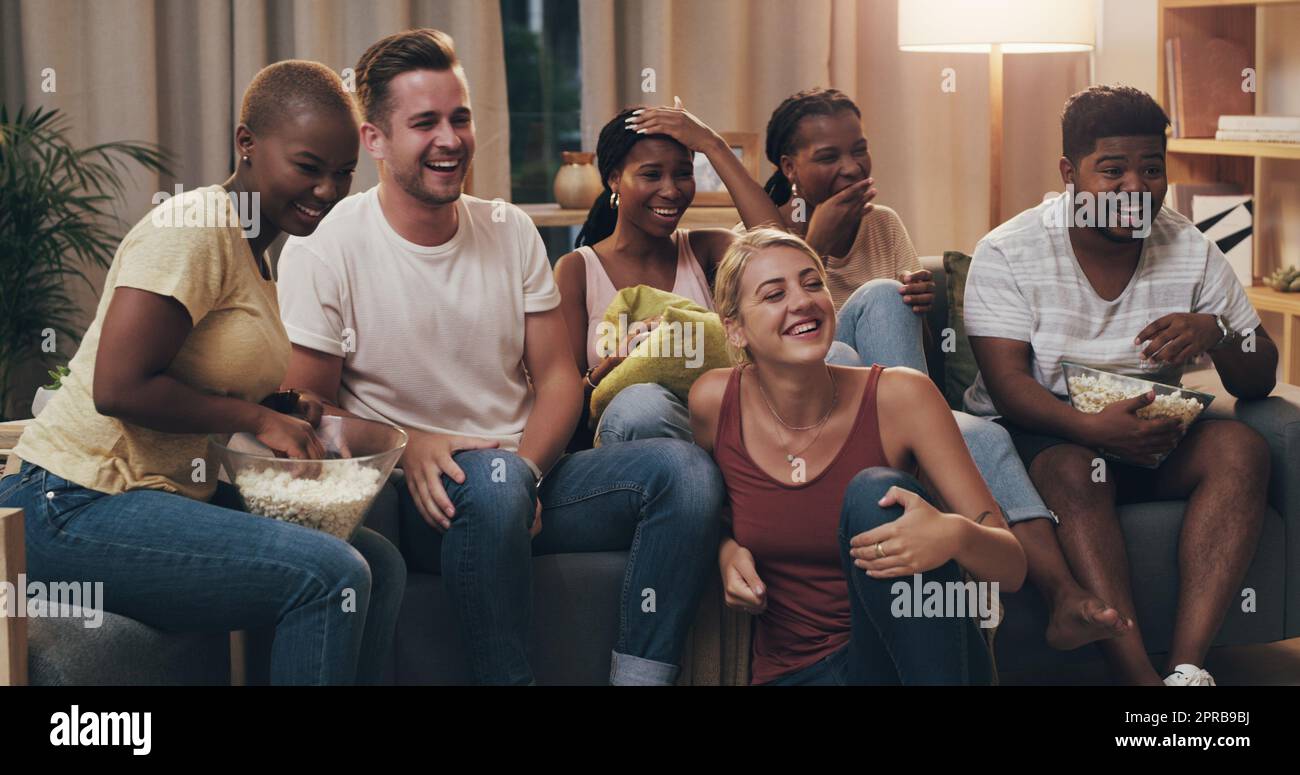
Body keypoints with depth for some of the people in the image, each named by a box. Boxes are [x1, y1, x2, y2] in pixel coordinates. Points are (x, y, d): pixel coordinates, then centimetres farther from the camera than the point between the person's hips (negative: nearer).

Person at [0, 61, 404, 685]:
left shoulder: (252, 248, 15)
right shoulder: (194, 229, -15)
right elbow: (119, 388, -22)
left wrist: (291, 411, 2)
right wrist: (255, 416, -14)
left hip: (174, 492, 10)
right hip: (77, 508, -9)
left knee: (381, 564, -3)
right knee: (329, 575, -23)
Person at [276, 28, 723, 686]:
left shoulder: (510, 231, 9)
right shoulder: (324, 250, -6)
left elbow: (558, 377, 9)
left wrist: (527, 468, -10)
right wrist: (405, 447, -22)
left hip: (527, 473, 5)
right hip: (420, 500, -5)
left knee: (684, 468, -18)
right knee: (493, 480, -39)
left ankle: (639, 676, -18)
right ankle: (506, 677, -24)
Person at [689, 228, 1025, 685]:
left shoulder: (899, 397, -10)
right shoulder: (714, 401, -4)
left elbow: (1011, 568, -10)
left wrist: (954, 536, -33)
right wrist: (727, 550, -2)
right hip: (792, 670, 0)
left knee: (876, 489, -27)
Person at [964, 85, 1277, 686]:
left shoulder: (1190, 251, 3)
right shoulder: (1007, 254, -8)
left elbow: (1259, 379, 3)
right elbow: (1007, 384, -16)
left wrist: (1213, 333, -21)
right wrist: (1093, 427, -34)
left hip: (1149, 429, 4)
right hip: (1038, 430, -4)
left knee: (1241, 449, -24)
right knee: (1075, 470, -36)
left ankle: (1188, 666, -35)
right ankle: (1141, 673, -39)